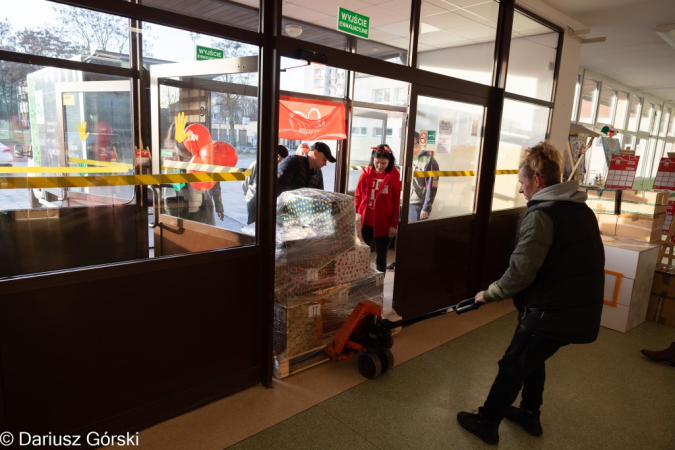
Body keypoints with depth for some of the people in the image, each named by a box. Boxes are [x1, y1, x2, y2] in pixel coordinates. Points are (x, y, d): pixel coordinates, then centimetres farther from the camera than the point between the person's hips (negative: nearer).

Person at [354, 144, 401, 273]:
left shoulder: (394, 175, -6)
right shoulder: (366, 173, -1)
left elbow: (397, 202, -4)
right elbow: (358, 197, 5)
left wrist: (394, 224, -5)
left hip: (384, 224, -2)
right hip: (365, 222, 2)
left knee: (381, 256, 11)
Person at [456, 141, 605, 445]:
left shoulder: (541, 214, -18)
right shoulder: (581, 209, 10)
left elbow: (521, 271, -22)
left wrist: (489, 294, -7)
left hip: (552, 312, -9)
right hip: (582, 310, 9)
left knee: (513, 366, 7)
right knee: (532, 359, 26)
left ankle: (486, 424, 22)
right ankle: (530, 415, 41)